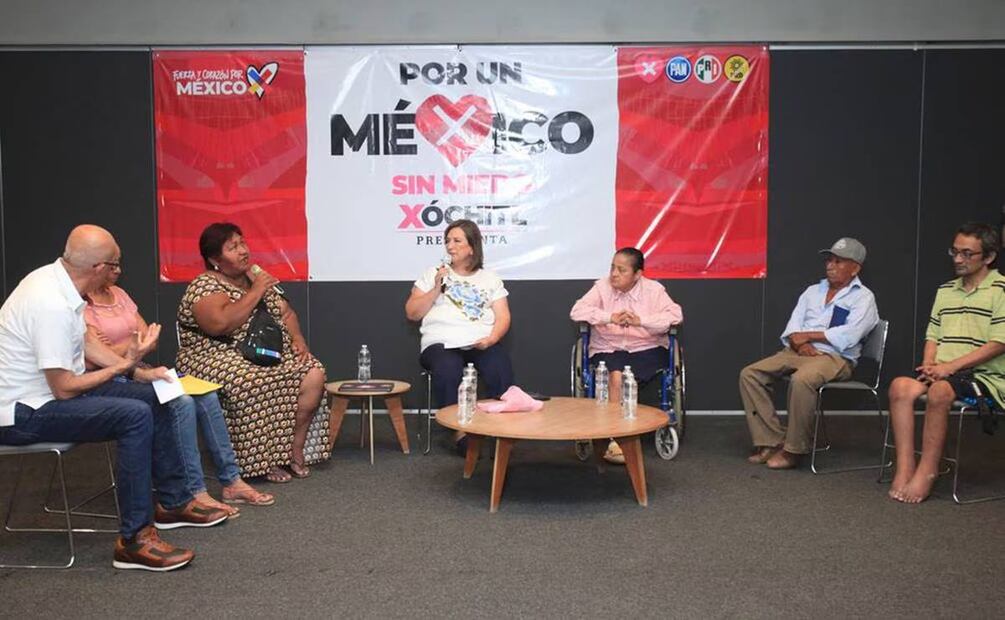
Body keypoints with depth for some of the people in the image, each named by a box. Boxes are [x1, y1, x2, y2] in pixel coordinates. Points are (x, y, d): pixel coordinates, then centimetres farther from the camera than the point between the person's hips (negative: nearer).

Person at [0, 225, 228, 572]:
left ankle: (173, 502, 20)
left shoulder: (56, 278, 0)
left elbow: (88, 347, 11)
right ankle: (134, 539, -19)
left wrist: (140, 372, 3)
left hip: (54, 388, 10)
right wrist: (125, 365, -13)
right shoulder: (52, 304, -29)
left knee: (155, 398, 7)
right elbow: (64, 388, -25)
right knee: (136, 415, -27)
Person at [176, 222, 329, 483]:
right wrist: (255, 292, -18)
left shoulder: (255, 278, 14)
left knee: (314, 374, -16)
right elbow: (220, 324, -26)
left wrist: (298, 339, -2)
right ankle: (263, 460, -19)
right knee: (255, 384, -37)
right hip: (220, 358, -7)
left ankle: (295, 448, -7)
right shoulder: (204, 286, -8)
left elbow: (286, 312, 18)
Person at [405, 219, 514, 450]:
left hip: (482, 344, 1)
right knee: (448, 371, -36)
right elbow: (412, 313, 12)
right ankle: (459, 432, -27)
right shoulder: (433, 273, 18)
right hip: (442, 343, -1)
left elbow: (503, 317, 9)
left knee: (501, 371, -32)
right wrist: (436, 289, 0)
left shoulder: (490, 279, 19)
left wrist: (491, 339, -11)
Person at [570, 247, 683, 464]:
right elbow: (577, 311, -5)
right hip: (607, 350, 1)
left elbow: (675, 315, -8)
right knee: (616, 376, -31)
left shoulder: (653, 289, 4)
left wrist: (641, 320, -20)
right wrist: (610, 317, -17)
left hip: (646, 349, 0)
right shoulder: (602, 287, 5)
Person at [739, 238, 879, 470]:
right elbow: (793, 328, 12)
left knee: (801, 379, -38)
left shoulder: (863, 297, 3)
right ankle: (771, 441, -15)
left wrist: (808, 335, -8)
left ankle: (793, 450, -24)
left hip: (835, 358, -6)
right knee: (750, 374, -14)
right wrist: (800, 343, -10)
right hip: (799, 353, 7)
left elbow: (848, 336, -14)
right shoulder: (813, 291, 20)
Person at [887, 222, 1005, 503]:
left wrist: (950, 366, -15)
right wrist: (929, 365, -3)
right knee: (900, 386, -24)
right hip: (942, 372, 6)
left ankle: (926, 472, -24)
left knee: (939, 391, -35)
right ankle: (904, 469, -24)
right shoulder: (945, 290, 18)